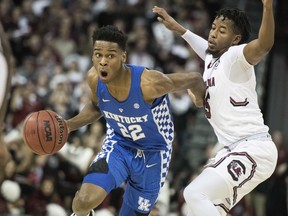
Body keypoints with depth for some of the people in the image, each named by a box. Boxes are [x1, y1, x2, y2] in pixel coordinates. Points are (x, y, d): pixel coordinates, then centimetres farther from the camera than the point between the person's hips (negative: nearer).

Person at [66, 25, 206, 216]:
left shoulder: (149, 83, -34)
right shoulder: (94, 79, -18)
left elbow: (194, 79, -15)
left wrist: (201, 101, 6)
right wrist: (69, 125, -10)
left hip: (153, 154, -2)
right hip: (118, 145, 2)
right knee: (85, 200, -24)